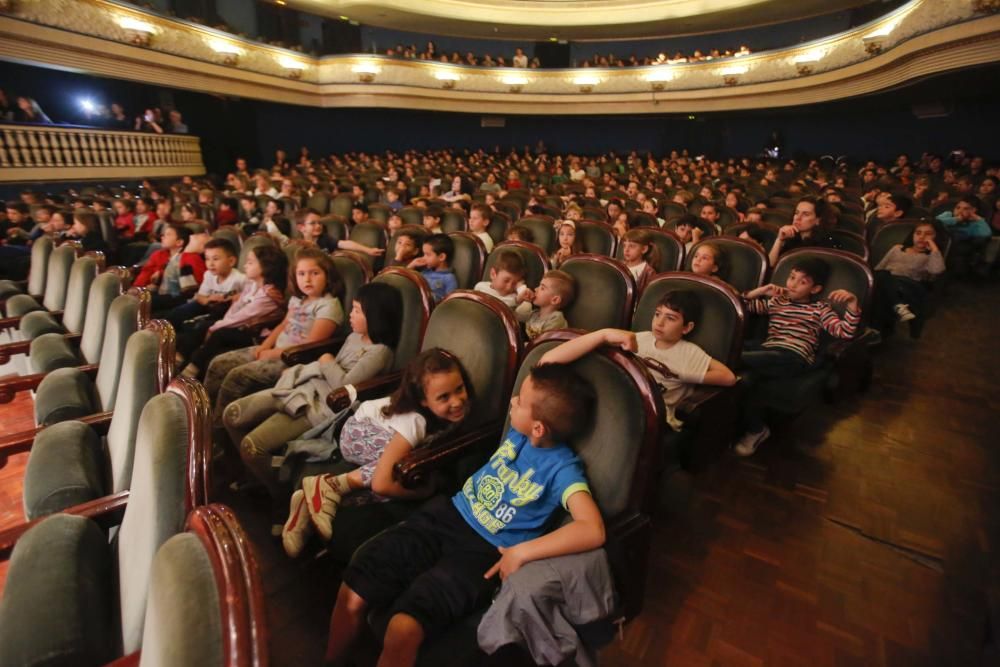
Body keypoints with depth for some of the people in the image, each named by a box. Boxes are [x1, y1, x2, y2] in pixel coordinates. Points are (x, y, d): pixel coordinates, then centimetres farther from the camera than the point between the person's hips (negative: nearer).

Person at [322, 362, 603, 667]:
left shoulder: (562, 468, -16)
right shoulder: (521, 430, 0)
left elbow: (594, 530, -29)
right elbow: (543, 370, 9)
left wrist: (522, 552, -27)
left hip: (484, 551, -5)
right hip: (447, 516, 6)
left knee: (403, 630, -27)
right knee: (351, 593, -5)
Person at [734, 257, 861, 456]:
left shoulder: (820, 309, 16)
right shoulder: (775, 301, 27)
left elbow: (845, 332, 4)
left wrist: (852, 304, -6)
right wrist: (761, 291, 14)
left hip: (794, 357, -4)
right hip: (767, 351, 5)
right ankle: (755, 427, -14)